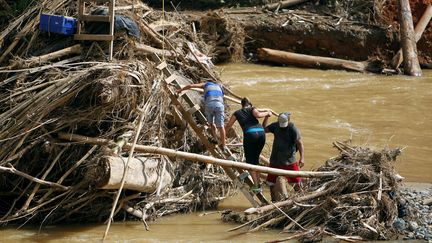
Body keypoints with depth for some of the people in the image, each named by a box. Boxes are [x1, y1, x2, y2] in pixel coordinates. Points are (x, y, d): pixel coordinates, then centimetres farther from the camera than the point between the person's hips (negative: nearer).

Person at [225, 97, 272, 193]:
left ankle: (256, 186, -7)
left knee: (250, 161, 5)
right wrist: (267, 113, 15)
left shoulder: (237, 113, 23)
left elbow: (228, 126, 29)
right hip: (261, 133, 2)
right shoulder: (252, 109, 21)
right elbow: (258, 115, -3)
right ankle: (258, 184, 15)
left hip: (250, 134, -2)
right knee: (256, 159, 18)